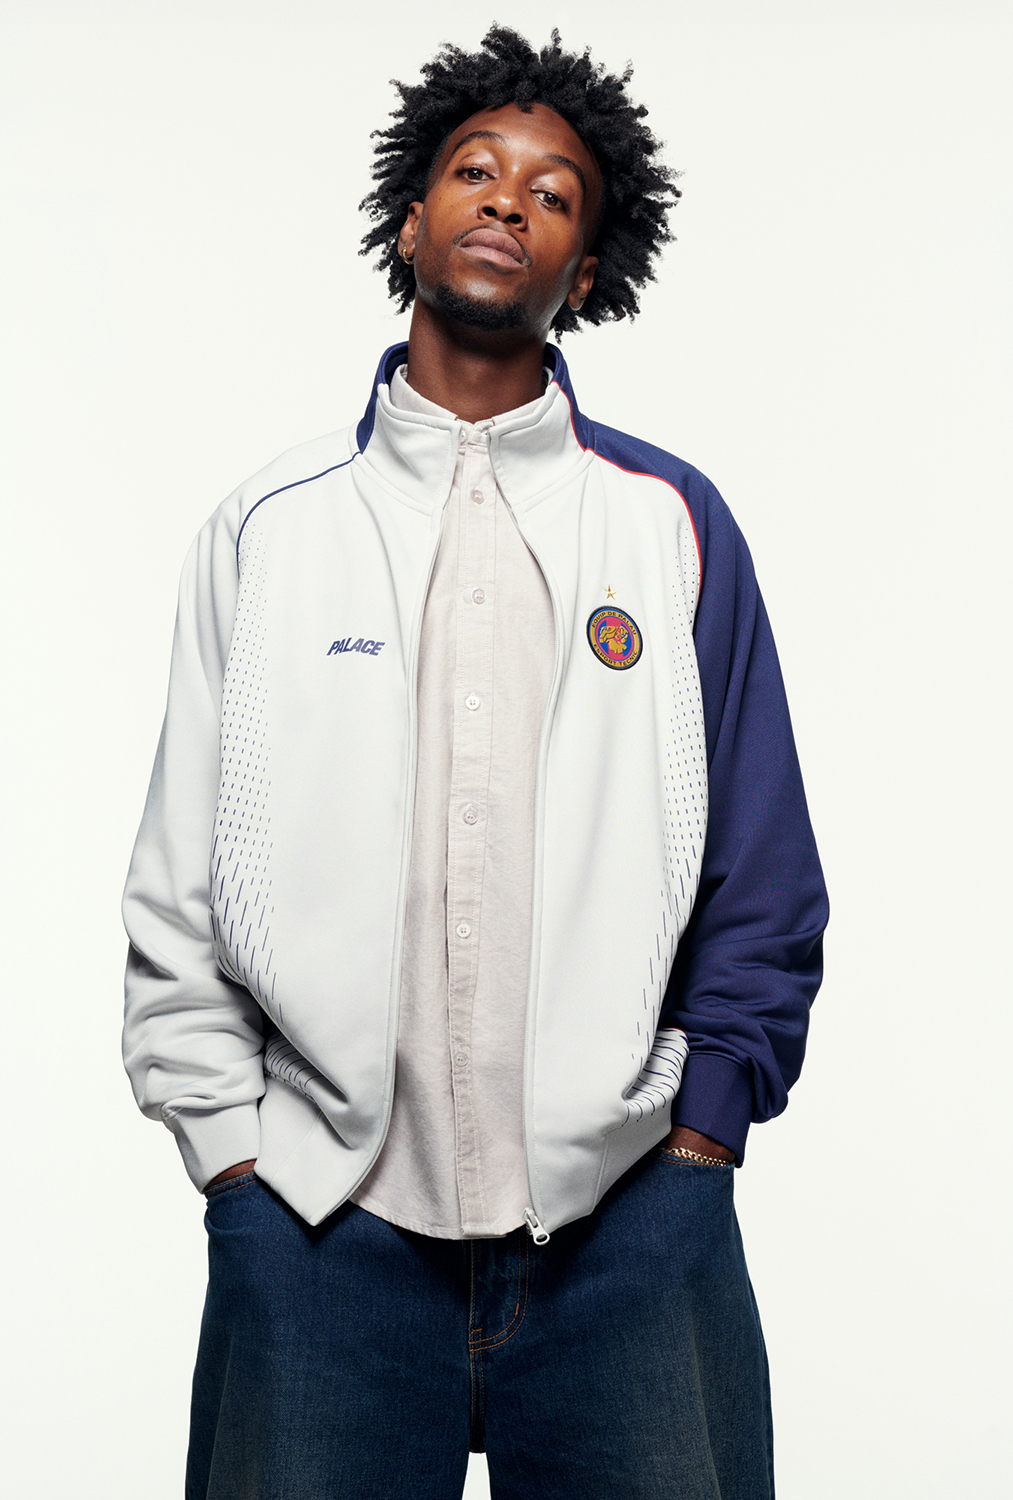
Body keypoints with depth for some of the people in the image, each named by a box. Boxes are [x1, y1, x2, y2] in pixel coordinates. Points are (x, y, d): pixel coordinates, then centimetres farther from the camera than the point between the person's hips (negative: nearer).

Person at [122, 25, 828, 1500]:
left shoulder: (674, 521, 6)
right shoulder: (266, 528, 7)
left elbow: (763, 886, 7)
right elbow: (177, 898, 7)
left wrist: (696, 1141, 1)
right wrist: (235, 1160, 1)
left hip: (629, 1211, 0)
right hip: (324, 1213, 0)